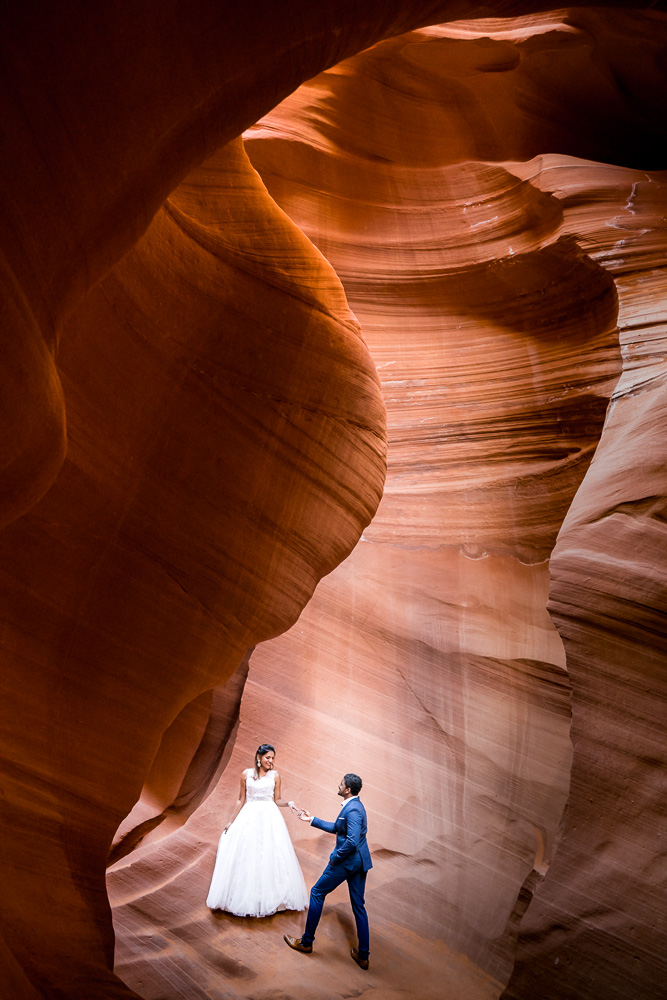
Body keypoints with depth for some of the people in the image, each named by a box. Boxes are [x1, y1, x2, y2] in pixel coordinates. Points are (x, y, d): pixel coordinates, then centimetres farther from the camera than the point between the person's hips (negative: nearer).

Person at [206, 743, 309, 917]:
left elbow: (277, 800, 6)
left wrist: (289, 803, -14)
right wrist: (230, 822, 9)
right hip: (249, 818, 0)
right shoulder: (246, 774, 1)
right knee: (246, 858, 1)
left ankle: (271, 898, 12)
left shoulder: (275, 775, 2)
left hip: (270, 818, 0)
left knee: (271, 858, -1)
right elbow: (241, 800, 7)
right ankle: (246, 898, 14)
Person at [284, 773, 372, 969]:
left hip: (347, 861, -9)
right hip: (360, 862, 9)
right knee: (358, 906, 13)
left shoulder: (352, 809, -22)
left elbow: (352, 841, -30)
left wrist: (335, 857, -16)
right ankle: (363, 956, 17)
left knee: (317, 893, 8)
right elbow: (336, 828, 22)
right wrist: (312, 820, 21)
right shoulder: (355, 805, 10)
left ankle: (306, 942, 21)